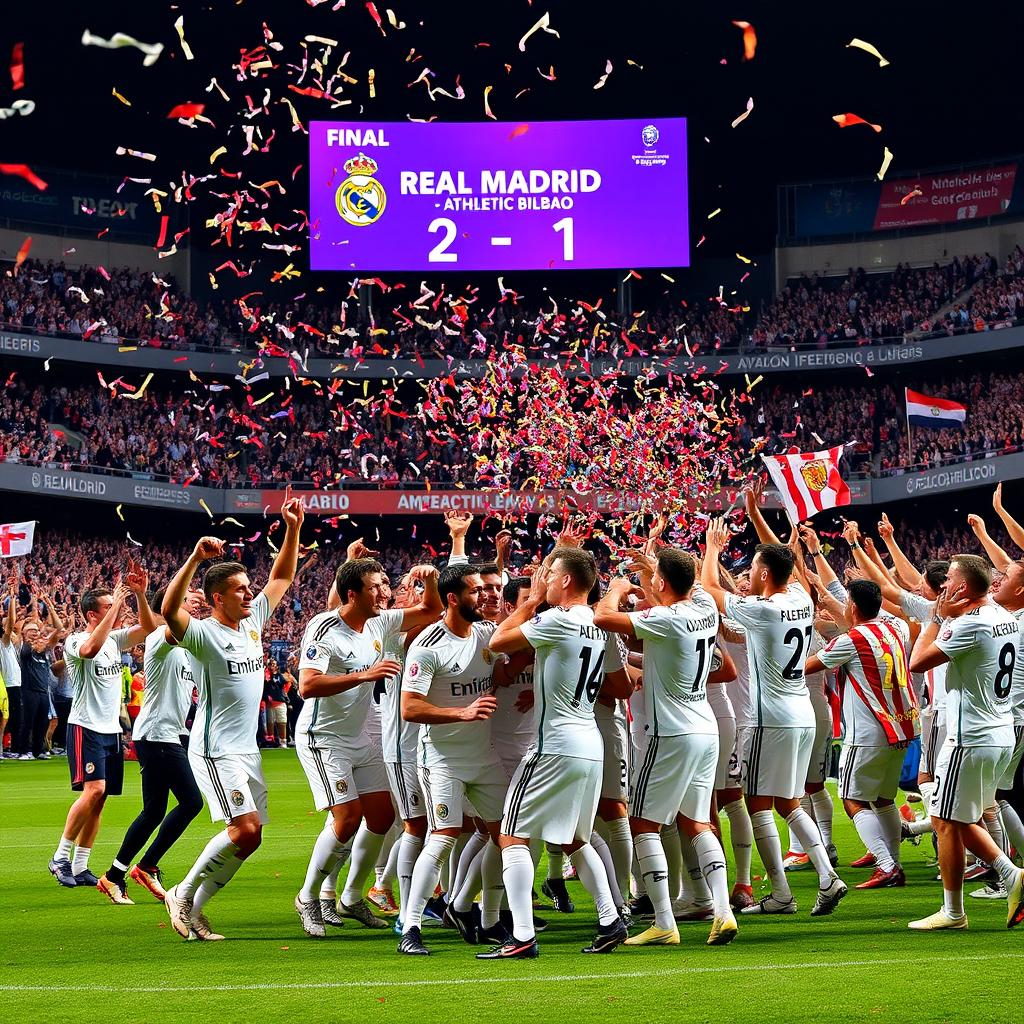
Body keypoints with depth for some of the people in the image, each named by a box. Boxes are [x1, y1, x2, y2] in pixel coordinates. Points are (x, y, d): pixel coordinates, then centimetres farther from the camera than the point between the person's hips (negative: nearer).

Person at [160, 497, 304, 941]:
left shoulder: (253, 622, 9)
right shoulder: (203, 634, -12)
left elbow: (282, 577, 20)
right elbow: (169, 610, -33)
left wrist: (293, 529, 8)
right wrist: (196, 557, -38)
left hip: (247, 749, 8)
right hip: (215, 749, -8)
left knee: (250, 835, 5)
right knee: (244, 829, -19)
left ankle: (193, 910, 15)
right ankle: (183, 894, -2)